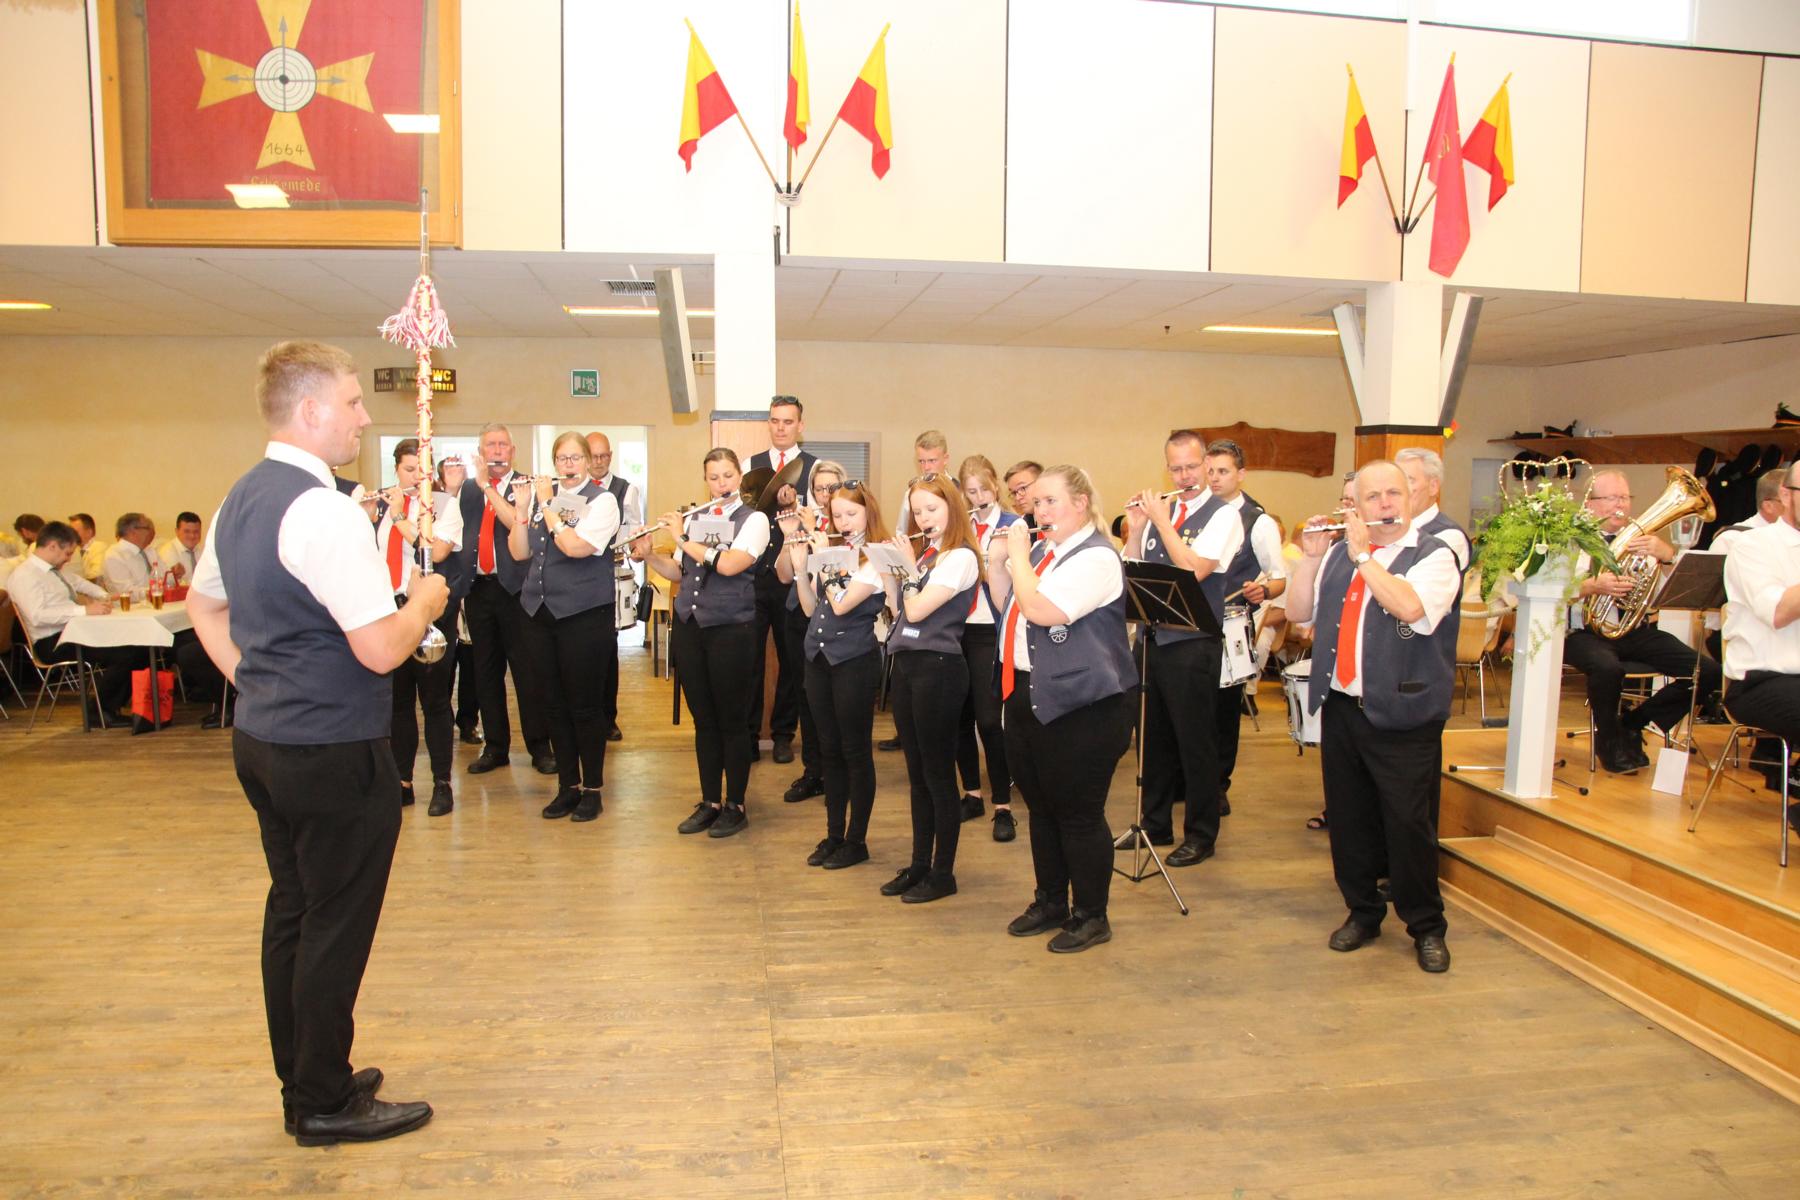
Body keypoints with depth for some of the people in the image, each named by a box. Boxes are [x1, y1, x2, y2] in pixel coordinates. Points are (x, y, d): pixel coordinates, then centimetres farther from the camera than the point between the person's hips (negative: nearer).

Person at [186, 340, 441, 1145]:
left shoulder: (241, 499, 9)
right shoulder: (323, 509, -22)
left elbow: (203, 606, 22)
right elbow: (380, 649, -26)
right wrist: (424, 601, -8)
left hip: (262, 740, 10)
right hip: (333, 754, -10)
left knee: (292, 911, 19)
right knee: (337, 926, 4)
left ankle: (304, 1081, 34)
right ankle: (325, 1104, 20)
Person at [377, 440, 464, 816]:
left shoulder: (445, 503, -3)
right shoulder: (381, 504, 9)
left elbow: (437, 551, -18)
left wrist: (399, 517, -12)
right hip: (390, 609, 4)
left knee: (434, 698, 2)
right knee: (397, 699, 10)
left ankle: (442, 785, 12)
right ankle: (402, 782, 21)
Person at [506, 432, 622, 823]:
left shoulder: (601, 500, -5)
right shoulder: (541, 495, 10)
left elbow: (575, 546, -19)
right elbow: (519, 552, 6)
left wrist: (547, 505, -12)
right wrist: (522, 508, -5)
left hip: (584, 615, -5)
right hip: (540, 613, 5)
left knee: (585, 705, 2)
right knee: (554, 705, 11)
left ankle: (592, 789, 15)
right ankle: (567, 786, 23)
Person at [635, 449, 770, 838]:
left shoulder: (754, 520, -5)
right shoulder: (692, 517, 11)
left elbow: (729, 564, -20)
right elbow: (678, 572, 15)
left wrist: (683, 539, -12)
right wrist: (648, 554, -1)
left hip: (730, 631, -5)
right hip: (688, 628, 5)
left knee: (731, 721, 3)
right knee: (703, 720, 12)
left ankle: (735, 806, 15)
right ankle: (709, 802, 23)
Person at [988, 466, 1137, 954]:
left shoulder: (1096, 557, -16)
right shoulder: (1040, 551, 11)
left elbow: (1040, 610, -26)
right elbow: (1009, 606, 19)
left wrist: (1018, 554, -14)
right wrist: (997, 561, 5)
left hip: (1079, 706, -9)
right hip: (1027, 695, 9)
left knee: (1078, 815, 2)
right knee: (1040, 807, 17)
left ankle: (1091, 917, 18)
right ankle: (1051, 902, 33)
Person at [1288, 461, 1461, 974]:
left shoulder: (1435, 556, -4)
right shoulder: (1340, 552, 11)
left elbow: (1410, 608, -23)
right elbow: (1298, 611, 7)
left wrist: (1363, 555, -15)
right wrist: (1312, 557, -4)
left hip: (1404, 716, -5)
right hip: (1340, 707, 5)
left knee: (1409, 825, 1)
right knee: (1349, 817, 12)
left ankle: (1426, 927, 18)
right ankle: (1362, 912, 29)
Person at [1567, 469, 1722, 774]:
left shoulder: (1643, 539, 18)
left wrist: (1667, 553, -15)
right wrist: (1592, 586, -27)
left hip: (1637, 631, 5)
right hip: (1586, 631, -5)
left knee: (1708, 672, -12)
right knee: (1608, 668, -37)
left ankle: (1633, 723, 7)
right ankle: (1609, 739, -8)